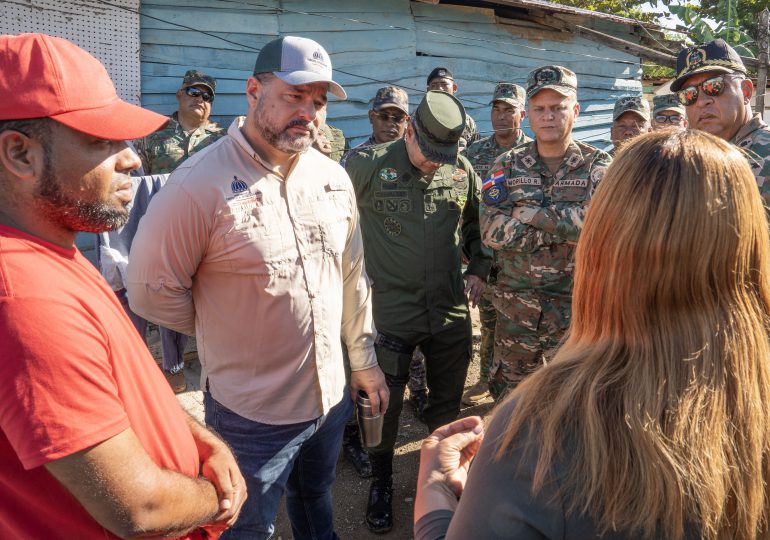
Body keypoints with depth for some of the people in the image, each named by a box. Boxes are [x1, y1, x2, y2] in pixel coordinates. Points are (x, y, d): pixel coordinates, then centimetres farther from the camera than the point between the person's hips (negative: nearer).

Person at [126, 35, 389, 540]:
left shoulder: (334, 178, 0)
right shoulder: (200, 183, -20)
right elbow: (152, 291, -15)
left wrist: (363, 358, 12)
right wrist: (227, 332, -3)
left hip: (332, 395, 6)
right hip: (251, 411, -5)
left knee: (316, 499, 28)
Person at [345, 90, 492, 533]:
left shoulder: (462, 169, 1)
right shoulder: (369, 165, -11)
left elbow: (478, 223, 16)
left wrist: (479, 268, 5)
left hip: (451, 309, 4)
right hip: (392, 310, -3)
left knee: (449, 401, 18)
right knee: (385, 402, 9)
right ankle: (382, 483, 33)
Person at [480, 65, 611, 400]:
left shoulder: (597, 166, 0)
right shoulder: (508, 166, 3)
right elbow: (492, 231, -11)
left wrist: (529, 213, -16)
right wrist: (561, 229, -15)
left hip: (576, 307, -1)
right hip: (515, 306, 2)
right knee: (509, 396, 14)